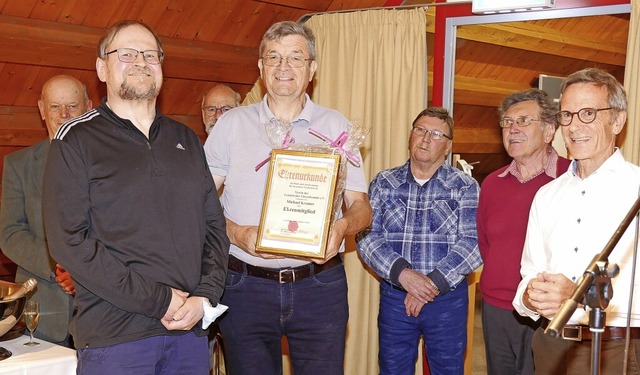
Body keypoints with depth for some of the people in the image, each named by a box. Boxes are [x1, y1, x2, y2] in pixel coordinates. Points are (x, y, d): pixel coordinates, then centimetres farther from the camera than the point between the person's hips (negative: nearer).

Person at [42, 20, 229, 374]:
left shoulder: (186, 140, 13)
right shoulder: (75, 142, -2)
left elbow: (214, 225, 12)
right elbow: (69, 241, -11)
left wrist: (205, 298, -4)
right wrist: (159, 301, -15)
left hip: (191, 330, 4)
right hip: (114, 334, -4)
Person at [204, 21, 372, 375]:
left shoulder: (335, 126, 7)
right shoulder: (231, 124, 6)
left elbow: (361, 205, 7)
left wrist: (343, 226, -16)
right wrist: (237, 233, -15)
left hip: (320, 287, 0)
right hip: (246, 285, 0)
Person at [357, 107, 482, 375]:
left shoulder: (465, 187, 0)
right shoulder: (384, 184, 5)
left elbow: (473, 244, -9)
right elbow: (367, 237, -4)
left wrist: (433, 283, -17)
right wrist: (402, 272, -19)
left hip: (448, 298, -1)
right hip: (394, 297, 1)